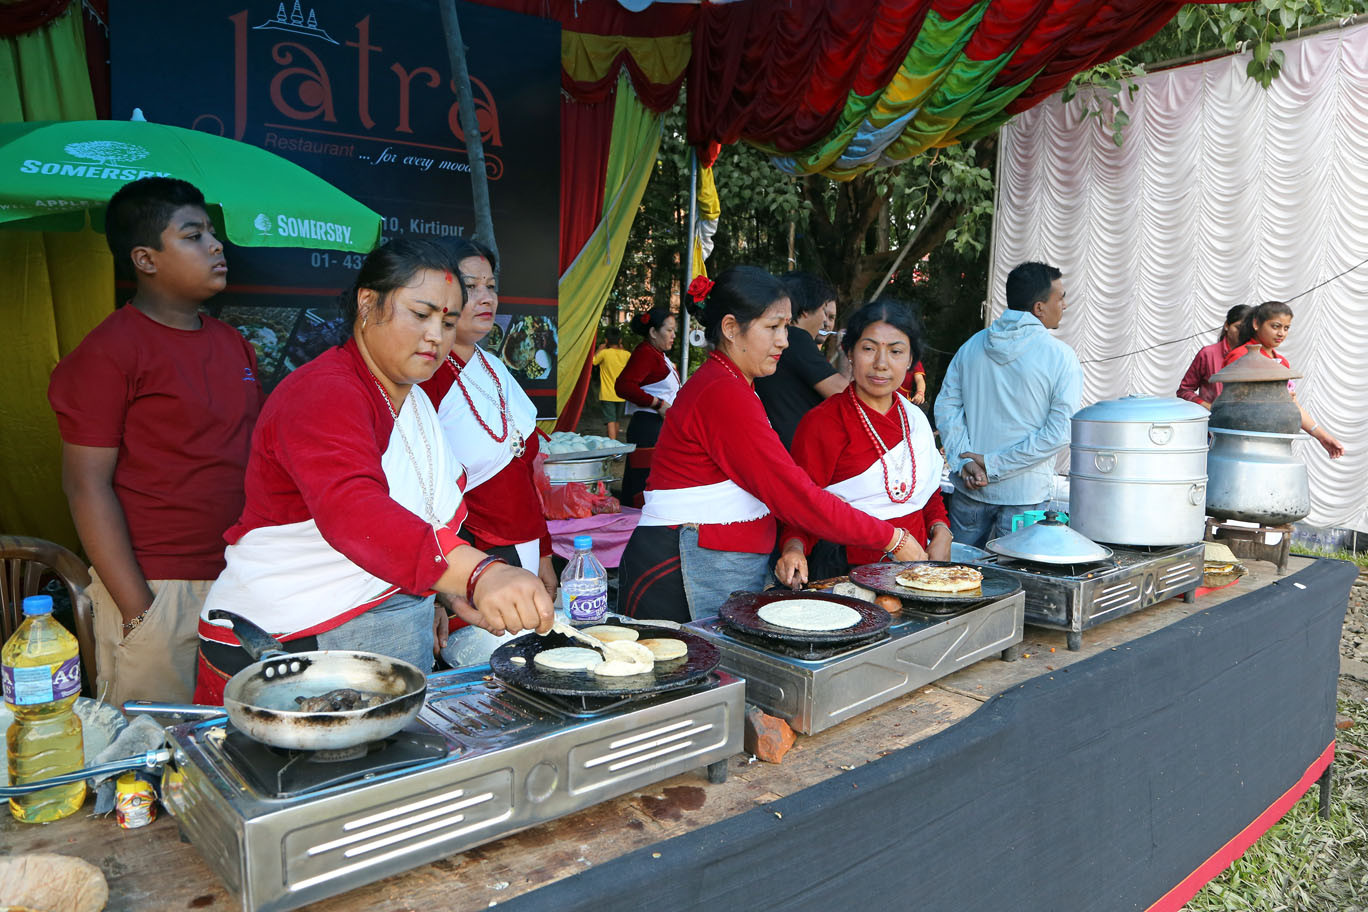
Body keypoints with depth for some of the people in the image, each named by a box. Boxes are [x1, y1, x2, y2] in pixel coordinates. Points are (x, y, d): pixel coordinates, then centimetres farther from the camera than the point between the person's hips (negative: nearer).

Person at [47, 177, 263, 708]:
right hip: (155, 591, -6)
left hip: (238, 584, 6)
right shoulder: (109, 350, -8)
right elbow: (86, 485, -11)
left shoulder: (233, 344, 13)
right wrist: (137, 611, -15)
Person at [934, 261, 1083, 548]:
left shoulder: (973, 345, 3)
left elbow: (946, 406, 0)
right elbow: (1059, 433, -15)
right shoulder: (1061, 357, -10)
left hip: (969, 489, 4)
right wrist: (994, 465, -13)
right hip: (1024, 493, -4)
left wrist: (964, 462, -7)